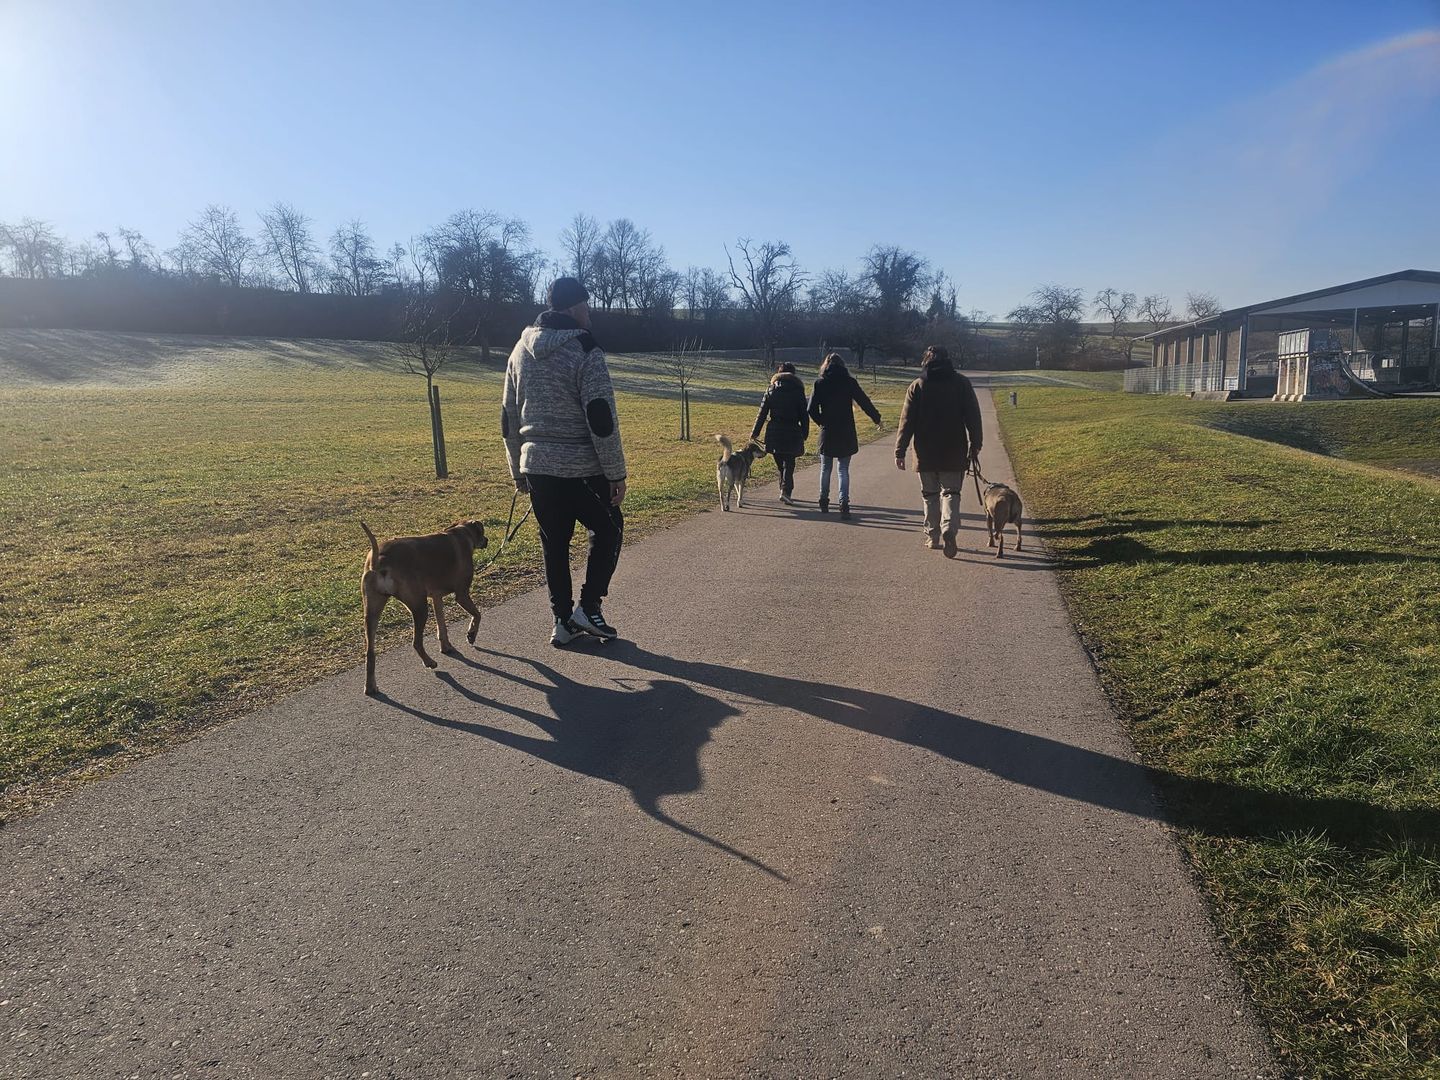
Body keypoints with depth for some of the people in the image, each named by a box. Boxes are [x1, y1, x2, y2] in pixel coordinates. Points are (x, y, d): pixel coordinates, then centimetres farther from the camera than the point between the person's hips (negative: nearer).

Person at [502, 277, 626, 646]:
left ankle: (562, 620, 19)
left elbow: (509, 416, 15)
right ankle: (588, 606, 8)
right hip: (581, 469, -6)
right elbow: (601, 418, -16)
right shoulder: (584, 349, -11)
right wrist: (616, 474, -11)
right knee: (608, 529, 14)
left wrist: (518, 470, 22)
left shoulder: (521, 349, 11)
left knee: (554, 542, 14)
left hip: (536, 467, 6)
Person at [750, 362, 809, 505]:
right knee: (789, 464, 2)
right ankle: (785, 491, -14)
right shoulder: (798, 391, -2)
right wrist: (805, 434, 7)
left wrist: (755, 432, 10)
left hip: (774, 432, 2)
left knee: (780, 464, 16)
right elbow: (804, 415, -1)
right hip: (792, 433, -2)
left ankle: (785, 491, 22)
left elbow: (762, 413, 4)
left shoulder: (771, 390, 4)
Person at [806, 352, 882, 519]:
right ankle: (844, 504, -8)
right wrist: (877, 418, 9)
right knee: (844, 470, 5)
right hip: (846, 434, -1)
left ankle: (824, 503, 24)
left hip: (827, 434, 1)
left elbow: (812, 409, -6)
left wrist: (823, 422, 9)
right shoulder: (849, 382, -4)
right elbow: (864, 402, -3)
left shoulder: (820, 383, -2)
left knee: (825, 469, 15)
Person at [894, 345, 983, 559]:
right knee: (951, 493, 5)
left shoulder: (917, 386, -2)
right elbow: (973, 417, 0)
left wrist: (900, 452, 0)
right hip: (954, 453, 0)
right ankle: (949, 528, -19)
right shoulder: (962, 383, 1)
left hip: (925, 453, 0)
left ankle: (932, 536, 18)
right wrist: (975, 445, 8)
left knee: (930, 495, 13)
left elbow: (907, 421, -3)